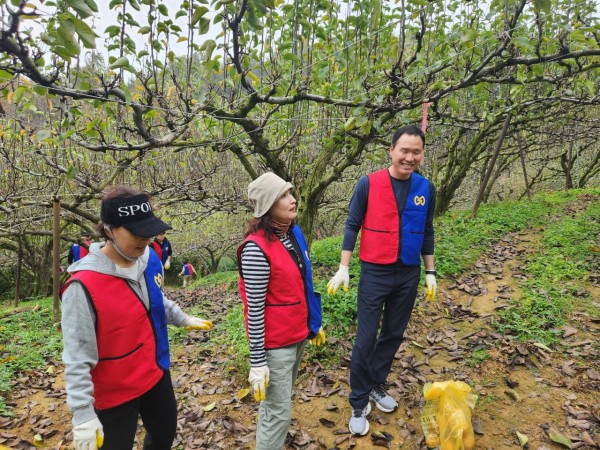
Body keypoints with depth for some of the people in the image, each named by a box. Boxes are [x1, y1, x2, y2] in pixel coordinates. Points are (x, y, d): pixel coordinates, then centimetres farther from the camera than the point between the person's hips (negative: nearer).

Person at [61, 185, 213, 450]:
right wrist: (83, 414, -21)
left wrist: (184, 320, 22)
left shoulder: (149, 260, -7)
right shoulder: (84, 285, -27)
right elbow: (78, 357, -23)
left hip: (156, 374, 6)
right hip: (115, 392, -6)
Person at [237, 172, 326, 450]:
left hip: (298, 334, 8)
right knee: (279, 413, 6)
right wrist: (258, 361, -17)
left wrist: (314, 322, 18)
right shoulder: (257, 248, -24)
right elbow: (254, 309, -21)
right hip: (276, 342, -8)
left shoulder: (294, 233, 1)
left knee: (278, 403, 25)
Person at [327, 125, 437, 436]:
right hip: (375, 273, -4)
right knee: (366, 340, 0)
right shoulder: (368, 184, -10)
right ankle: (359, 404, 17)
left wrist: (430, 272, 10)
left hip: (409, 274, 4)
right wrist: (343, 268, -9)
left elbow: (426, 232, 10)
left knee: (394, 334, 15)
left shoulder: (425, 188, 2)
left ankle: (376, 385, 35)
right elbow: (352, 226, -5)